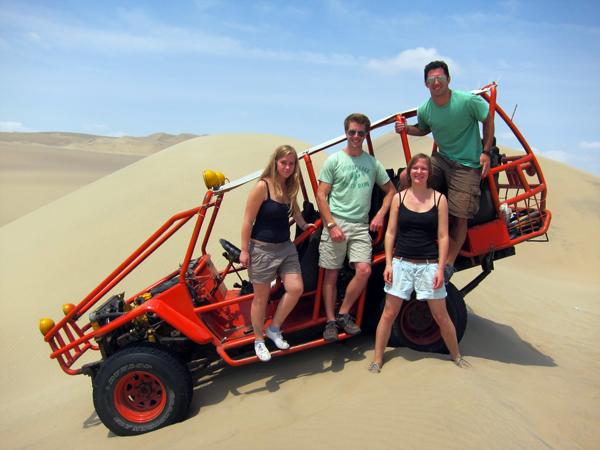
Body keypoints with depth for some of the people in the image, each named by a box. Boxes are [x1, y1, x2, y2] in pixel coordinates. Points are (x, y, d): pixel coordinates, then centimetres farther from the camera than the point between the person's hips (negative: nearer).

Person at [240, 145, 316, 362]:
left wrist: (303, 224, 12)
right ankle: (259, 340, 27)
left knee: (296, 289, -3)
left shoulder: (289, 187, 5)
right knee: (261, 297, 6)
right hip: (262, 249, -6)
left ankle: (274, 329, 19)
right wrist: (244, 250, -12)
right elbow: (248, 220, -13)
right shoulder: (263, 186, -15)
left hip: (286, 247, 6)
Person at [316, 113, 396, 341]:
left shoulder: (373, 162, 12)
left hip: (361, 226, 3)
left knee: (364, 270, -12)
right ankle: (330, 321, 14)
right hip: (336, 223, -2)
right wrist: (332, 225, -11)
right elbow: (321, 196, -2)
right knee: (331, 273, 1)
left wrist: (380, 214, 4)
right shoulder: (334, 160, 2)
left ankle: (343, 314, 8)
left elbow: (391, 190, 21)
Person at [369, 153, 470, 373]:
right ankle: (377, 359, 18)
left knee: (441, 316, 9)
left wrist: (441, 268, -6)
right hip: (401, 263, 1)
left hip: (429, 265, -1)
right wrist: (388, 264, -2)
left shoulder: (439, 199, 0)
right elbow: (390, 233, 4)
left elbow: (443, 236, -1)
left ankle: (456, 355, 32)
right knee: (389, 314, 4)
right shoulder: (399, 198, 3)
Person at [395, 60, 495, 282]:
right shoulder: (424, 109, -3)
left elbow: (488, 120, -1)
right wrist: (407, 128, -4)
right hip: (441, 158, 4)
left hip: (468, 166, -4)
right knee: (405, 177, -19)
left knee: (460, 217, -6)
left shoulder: (468, 101, -16)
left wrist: (486, 152, -6)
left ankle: (448, 264, 8)